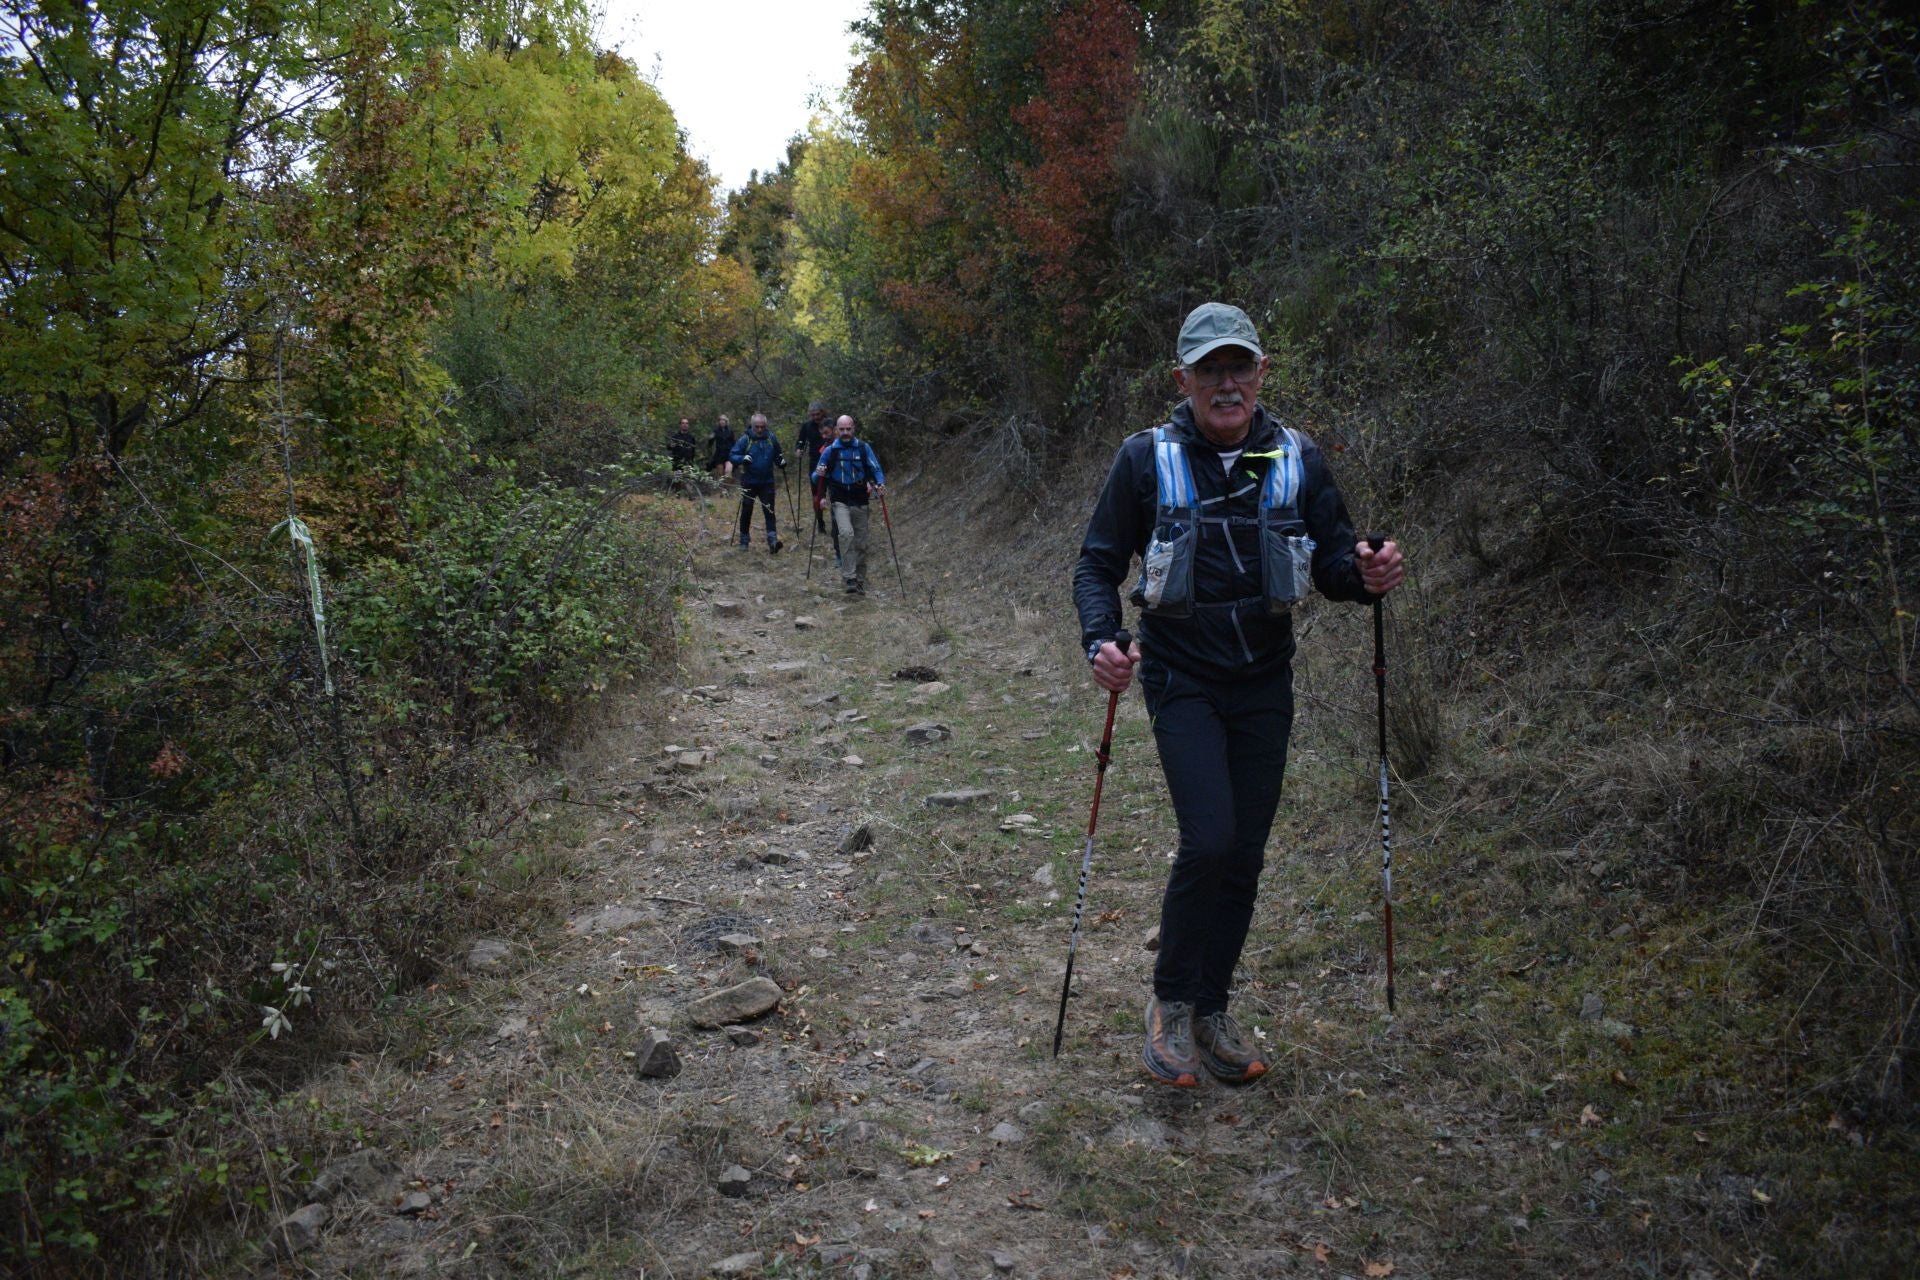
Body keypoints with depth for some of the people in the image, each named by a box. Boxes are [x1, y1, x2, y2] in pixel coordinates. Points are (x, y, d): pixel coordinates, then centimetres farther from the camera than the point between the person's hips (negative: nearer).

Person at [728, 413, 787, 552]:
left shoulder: (771, 438, 2)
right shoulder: (744, 440, -7)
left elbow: (777, 455, 16)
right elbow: (732, 456, -7)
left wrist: (781, 462, -5)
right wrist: (742, 458, -26)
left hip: (767, 482, 1)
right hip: (749, 482, -1)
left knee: (769, 511, -7)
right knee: (746, 512, 9)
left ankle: (773, 541, -12)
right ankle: (744, 541, 23)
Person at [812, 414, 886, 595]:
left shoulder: (863, 448, 0)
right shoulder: (830, 451, 0)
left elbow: (875, 469, 0)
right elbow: (816, 476, 6)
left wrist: (880, 483, -21)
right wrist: (819, 474, -18)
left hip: (860, 502, 2)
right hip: (840, 501, -2)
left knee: (861, 543, 7)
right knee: (846, 533, -26)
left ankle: (860, 582, 21)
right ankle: (850, 579, -25)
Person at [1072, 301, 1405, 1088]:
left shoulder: (1297, 460, 1)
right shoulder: (1147, 458, -6)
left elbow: (1332, 562, 6)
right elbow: (1099, 564, -2)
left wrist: (1365, 575, -18)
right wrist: (1101, 642, -21)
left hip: (1264, 682, 3)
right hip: (1182, 679, -3)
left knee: (1245, 854, 8)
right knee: (1209, 839, -16)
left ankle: (1211, 1013, 26)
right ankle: (1171, 1002, 7)